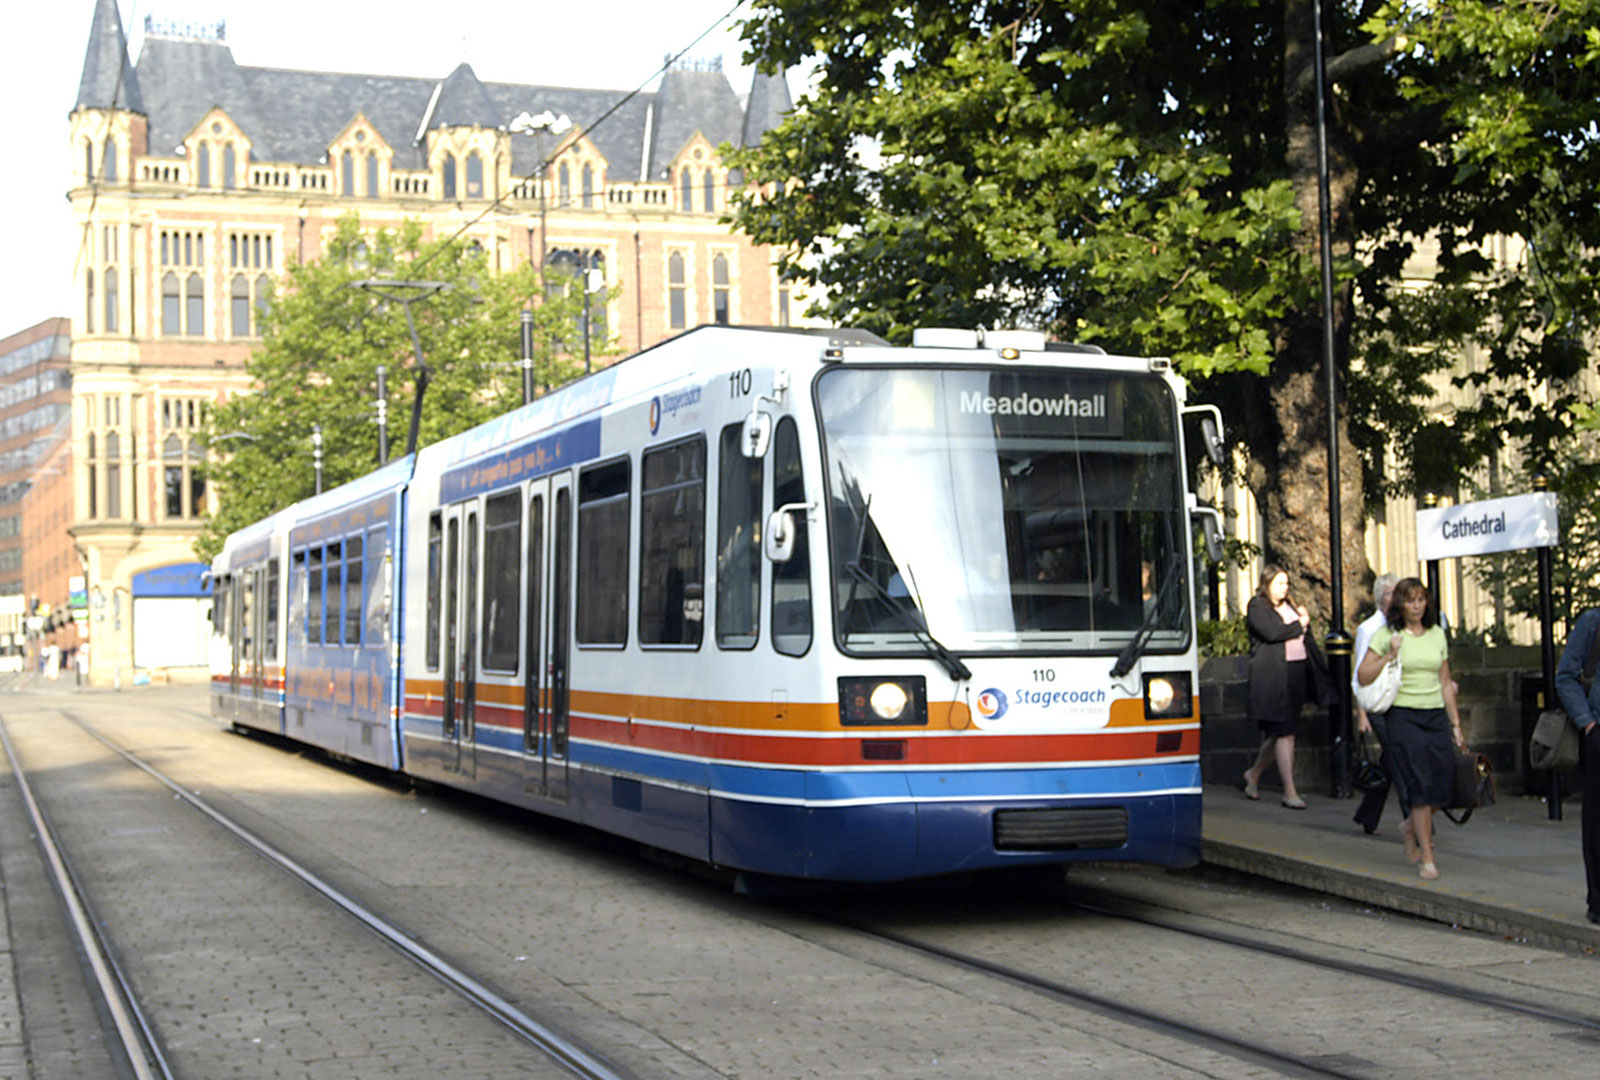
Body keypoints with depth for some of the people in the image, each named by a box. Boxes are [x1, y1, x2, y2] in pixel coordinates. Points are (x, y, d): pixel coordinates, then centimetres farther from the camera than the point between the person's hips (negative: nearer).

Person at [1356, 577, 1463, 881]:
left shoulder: (1437, 635, 12)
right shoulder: (1387, 634, -1)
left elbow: (1445, 683, 16)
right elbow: (1362, 676, -4)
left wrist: (1455, 722, 13)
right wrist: (1390, 656, -16)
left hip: (1436, 715, 4)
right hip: (1404, 716, -4)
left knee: (1443, 785, 0)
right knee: (1420, 787, -11)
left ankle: (1412, 830, 30)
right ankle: (1427, 858, -5)